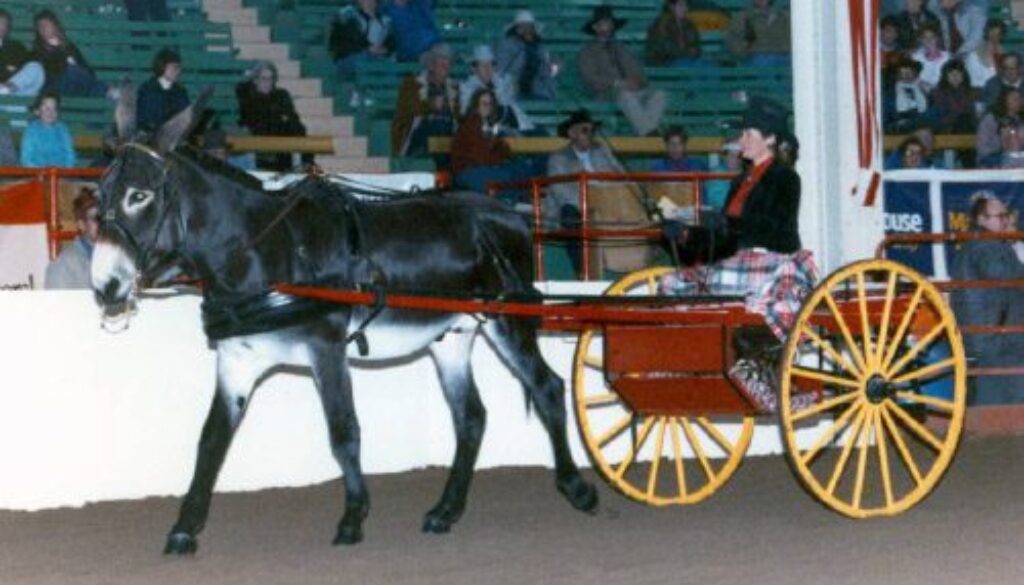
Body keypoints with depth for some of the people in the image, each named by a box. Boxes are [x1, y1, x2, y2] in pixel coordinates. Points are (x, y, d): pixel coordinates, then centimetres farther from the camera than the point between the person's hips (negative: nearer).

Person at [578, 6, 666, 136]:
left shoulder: (620, 48, 27)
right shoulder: (587, 52, 11)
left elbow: (637, 71, 16)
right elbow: (591, 79, -5)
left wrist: (636, 80, -10)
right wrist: (619, 83, -18)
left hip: (629, 88, 5)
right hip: (603, 94, -5)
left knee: (658, 94, -24)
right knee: (626, 96, -39)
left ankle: (650, 128, -44)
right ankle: (645, 132, -50)